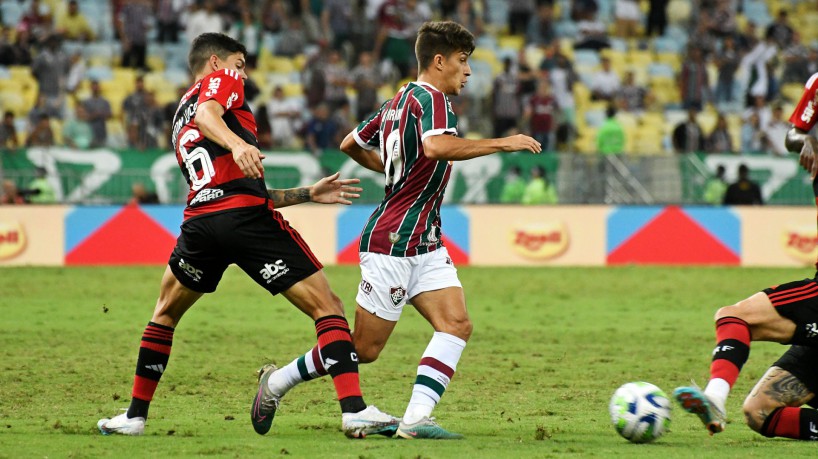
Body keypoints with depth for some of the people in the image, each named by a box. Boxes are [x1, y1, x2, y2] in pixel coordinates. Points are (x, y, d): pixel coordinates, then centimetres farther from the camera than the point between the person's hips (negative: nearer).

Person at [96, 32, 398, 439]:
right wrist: (238, 144, -32)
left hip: (201, 222, 7)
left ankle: (135, 415, 27)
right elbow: (206, 114, -14)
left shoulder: (179, 124, 33)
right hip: (248, 219, -7)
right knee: (327, 308, -3)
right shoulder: (223, 80, 13)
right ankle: (354, 409, -16)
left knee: (165, 315, 29)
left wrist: (308, 194, 35)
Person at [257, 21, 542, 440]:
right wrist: (501, 143, -31)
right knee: (364, 349, 0)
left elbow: (350, 144, 24)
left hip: (425, 245, 10)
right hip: (392, 243, -10)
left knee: (456, 324, -8)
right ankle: (278, 381, 17)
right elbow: (437, 146, -36)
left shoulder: (399, 102, 14)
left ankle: (416, 418, -17)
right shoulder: (430, 99, -14)